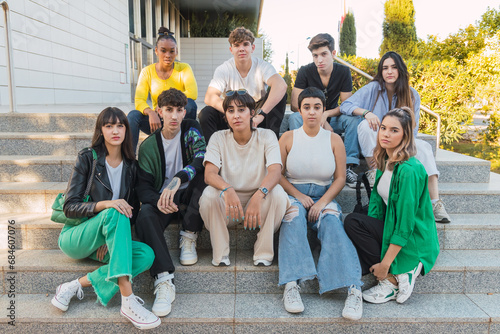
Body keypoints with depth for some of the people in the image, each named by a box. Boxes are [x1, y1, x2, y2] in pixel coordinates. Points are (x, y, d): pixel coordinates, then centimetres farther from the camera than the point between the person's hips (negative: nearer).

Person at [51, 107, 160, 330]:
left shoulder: (131, 165, 5)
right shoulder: (87, 158, -6)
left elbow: (131, 209, 7)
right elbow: (69, 207, -9)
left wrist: (112, 238, -9)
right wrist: (104, 205, -27)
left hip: (106, 241, 4)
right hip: (75, 237, -4)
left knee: (146, 255, -25)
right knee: (114, 213, -35)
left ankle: (76, 286, -19)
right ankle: (128, 301, -40)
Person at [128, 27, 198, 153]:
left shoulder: (183, 68, -4)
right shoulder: (147, 72, 0)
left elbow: (193, 93, -22)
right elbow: (139, 101, -12)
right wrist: (151, 113, -34)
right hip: (157, 120, 1)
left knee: (190, 104, -31)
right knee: (133, 115, -26)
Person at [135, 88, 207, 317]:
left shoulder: (191, 130, 0)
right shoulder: (149, 146, 2)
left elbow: (201, 158, -21)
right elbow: (143, 187, -4)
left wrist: (177, 180, -41)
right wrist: (158, 200, -29)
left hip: (188, 196, 0)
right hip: (162, 198, 1)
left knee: (203, 173, -30)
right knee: (145, 216, -32)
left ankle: (188, 238, -20)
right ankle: (164, 279, -34)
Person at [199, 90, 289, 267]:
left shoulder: (266, 136, -6)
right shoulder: (219, 138, -3)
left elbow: (275, 171, -22)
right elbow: (209, 174, -18)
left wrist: (259, 194, -43)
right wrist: (228, 190, -41)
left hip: (257, 203, 0)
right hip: (228, 205, 0)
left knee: (277, 192, -30)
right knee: (209, 194, -30)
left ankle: (264, 252, -12)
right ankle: (220, 253, -12)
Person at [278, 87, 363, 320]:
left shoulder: (334, 140, 7)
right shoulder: (288, 138, 5)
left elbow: (340, 178, 3)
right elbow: (278, 175, 3)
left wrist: (322, 202, -13)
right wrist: (299, 196, -11)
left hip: (324, 198, 1)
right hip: (294, 195, 0)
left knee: (332, 223, -30)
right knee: (294, 216, -34)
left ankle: (354, 288, -38)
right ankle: (291, 285, -40)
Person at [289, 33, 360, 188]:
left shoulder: (343, 72, -7)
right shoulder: (305, 72, -11)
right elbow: (295, 105, -17)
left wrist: (326, 115, -27)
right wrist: (321, 122, -25)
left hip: (332, 118, 2)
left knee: (354, 118, -27)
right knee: (294, 118, -33)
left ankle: (349, 166, -32)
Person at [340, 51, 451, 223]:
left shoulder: (412, 96, 2)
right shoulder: (373, 88, -4)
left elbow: (412, 130, -1)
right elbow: (345, 105, -12)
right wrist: (366, 112, -32)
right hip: (373, 145, -1)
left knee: (423, 146, -27)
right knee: (365, 125, -33)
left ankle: (435, 202, -34)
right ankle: (374, 172, -22)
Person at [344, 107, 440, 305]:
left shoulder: (409, 170, -22)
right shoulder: (385, 162, 5)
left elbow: (405, 224, -22)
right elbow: (377, 200, 7)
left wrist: (385, 263, -20)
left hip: (413, 242, -8)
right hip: (391, 228, 8)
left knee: (352, 222, -20)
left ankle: (393, 278, -9)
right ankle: (398, 274, -2)